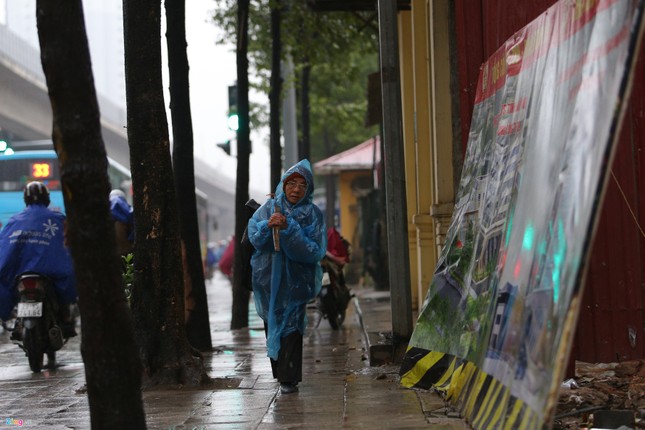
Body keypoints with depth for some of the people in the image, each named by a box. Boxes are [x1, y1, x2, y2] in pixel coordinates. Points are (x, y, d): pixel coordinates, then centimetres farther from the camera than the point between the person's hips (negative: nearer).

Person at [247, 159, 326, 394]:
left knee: (290, 325, -8)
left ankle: (288, 378, -4)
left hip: (295, 280, -3)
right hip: (269, 276, 3)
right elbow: (253, 234, -2)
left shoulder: (312, 214, -4)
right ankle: (280, 372, 22)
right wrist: (267, 225, -23)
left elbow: (314, 251, -14)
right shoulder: (270, 207, 5)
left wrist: (289, 228, -23)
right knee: (272, 324, 9)